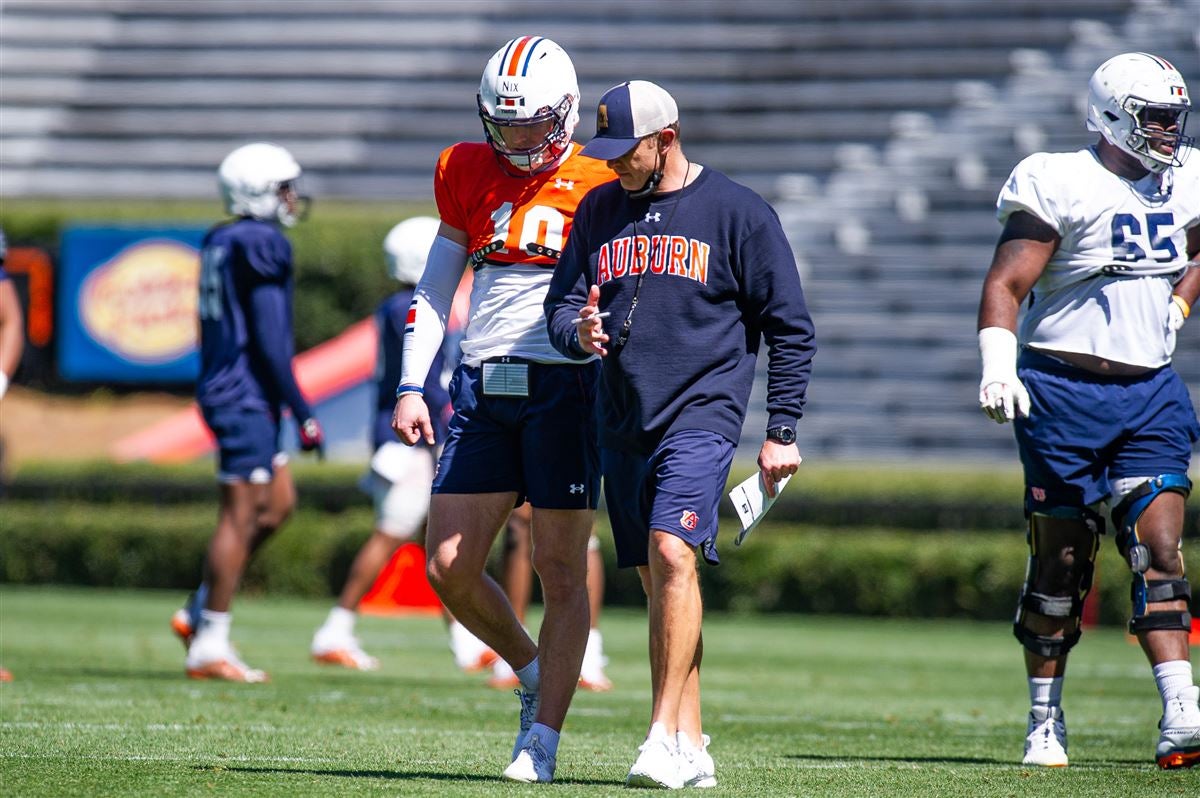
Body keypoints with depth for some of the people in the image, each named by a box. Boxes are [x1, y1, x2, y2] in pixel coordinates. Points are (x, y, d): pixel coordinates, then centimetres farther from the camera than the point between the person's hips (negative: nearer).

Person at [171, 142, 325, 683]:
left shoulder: (219, 243, 14)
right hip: (246, 395, -10)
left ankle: (198, 614, 17)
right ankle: (210, 647, -1)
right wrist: (303, 414, -15)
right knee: (241, 516, -5)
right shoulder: (260, 245, -15)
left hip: (222, 390, 10)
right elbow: (269, 341, -19)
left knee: (277, 504, 16)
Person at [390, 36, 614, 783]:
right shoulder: (470, 177, 11)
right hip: (482, 386, 4)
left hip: (563, 386, -4)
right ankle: (533, 670, 25)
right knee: (450, 567, 0)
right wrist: (411, 386, 8)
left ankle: (542, 737, 3)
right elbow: (436, 290, 16)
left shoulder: (599, 189, -1)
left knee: (561, 573, -2)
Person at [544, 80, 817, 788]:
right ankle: (692, 748, 12)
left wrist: (783, 431, -3)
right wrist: (579, 332, -12)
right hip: (625, 422, 6)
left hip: (702, 415, -5)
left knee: (672, 553, -21)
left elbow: (791, 329, 1)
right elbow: (562, 303, 13)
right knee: (659, 578, 7)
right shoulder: (600, 210, 11)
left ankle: (667, 737, -21)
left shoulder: (737, 213, -3)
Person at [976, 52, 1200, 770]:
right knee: (1061, 564, 2)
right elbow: (1005, 284, -13)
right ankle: (1046, 724, 13)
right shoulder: (1062, 186, -10)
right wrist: (998, 367, -25)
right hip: (1066, 394, -5)